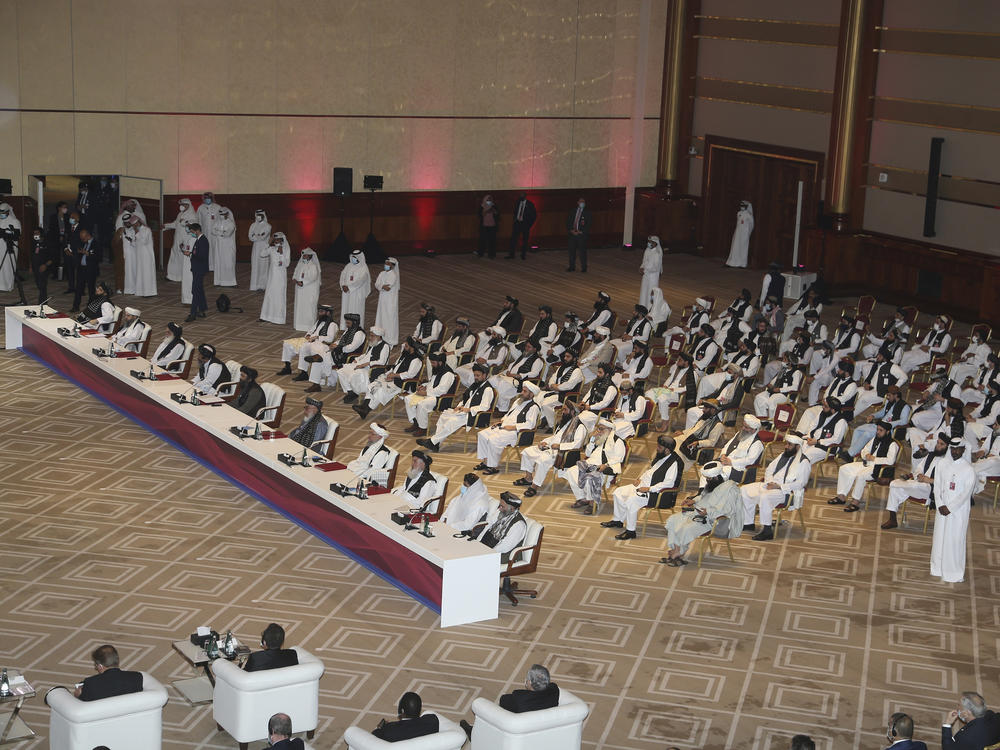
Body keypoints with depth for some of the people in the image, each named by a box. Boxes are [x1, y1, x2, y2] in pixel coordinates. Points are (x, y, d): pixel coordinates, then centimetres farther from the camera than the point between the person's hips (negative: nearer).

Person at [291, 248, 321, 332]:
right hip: (300, 290, 7)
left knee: (308, 307, -4)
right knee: (299, 306, 10)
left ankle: (309, 325, 2)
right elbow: (295, 273, 14)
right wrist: (294, 279, -8)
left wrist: (302, 283, -27)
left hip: (309, 291, -7)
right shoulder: (300, 264, 11)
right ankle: (299, 324, 18)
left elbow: (313, 277, -20)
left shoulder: (313, 266, -12)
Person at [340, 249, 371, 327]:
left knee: (356, 311, -2)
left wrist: (349, 287, -23)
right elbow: (343, 275, 3)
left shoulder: (364, 268, -9)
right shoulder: (349, 265, 9)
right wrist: (343, 285, -15)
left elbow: (360, 280, -19)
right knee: (346, 309, 8)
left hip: (357, 293, -5)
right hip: (346, 292, 5)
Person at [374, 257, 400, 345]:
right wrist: (383, 286, -20)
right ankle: (382, 338, 19)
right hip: (382, 300, 7)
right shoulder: (382, 274, 11)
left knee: (390, 319, -5)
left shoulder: (393, 275, -12)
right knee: (381, 317, 10)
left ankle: (391, 341, -1)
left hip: (390, 301, -7)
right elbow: (377, 285, -1)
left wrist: (380, 286, -8)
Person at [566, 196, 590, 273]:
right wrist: (571, 230, -7)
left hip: (582, 234, -3)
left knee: (582, 251, -2)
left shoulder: (587, 213, 2)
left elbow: (588, 225, -3)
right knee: (572, 250, 6)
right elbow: (568, 221, 8)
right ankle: (572, 267, 16)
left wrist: (581, 232, -12)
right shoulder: (573, 211, 10)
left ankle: (584, 268, 4)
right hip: (572, 234, 3)